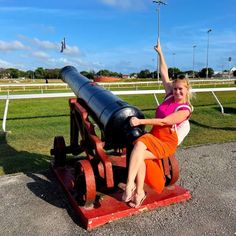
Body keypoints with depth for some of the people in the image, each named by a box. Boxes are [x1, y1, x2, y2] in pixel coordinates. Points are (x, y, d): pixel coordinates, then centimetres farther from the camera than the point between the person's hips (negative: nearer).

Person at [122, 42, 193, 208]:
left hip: (167, 143, -6)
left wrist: (140, 121, -24)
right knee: (138, 147, -24)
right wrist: (160, 53, 17)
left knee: (138, 153, -30)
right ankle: (139, 193, -19)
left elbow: (163, 121, -19)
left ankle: (130, 186, -27)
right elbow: (164, 74, 14)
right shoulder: (170, 96, 9)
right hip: (153, 137, 6)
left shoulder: (185, 110, -8)